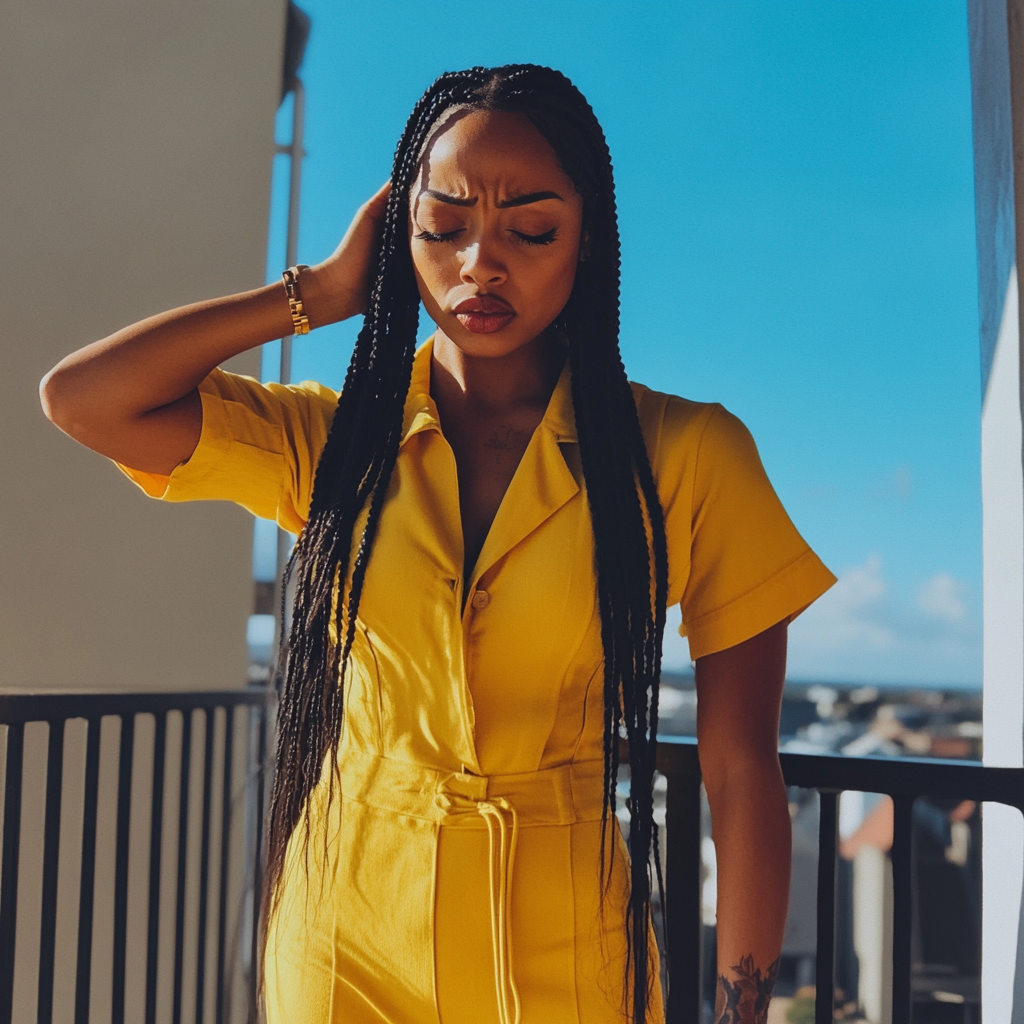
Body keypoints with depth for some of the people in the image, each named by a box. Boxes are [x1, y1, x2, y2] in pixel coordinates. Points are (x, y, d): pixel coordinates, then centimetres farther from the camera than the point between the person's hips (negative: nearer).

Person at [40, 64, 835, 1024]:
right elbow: (80, 399, -12)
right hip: (345, 938, 2)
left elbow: (742, 775, -8)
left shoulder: (688, 458, -9)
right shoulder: (339, 439, -1)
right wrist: (319, 292, -7)